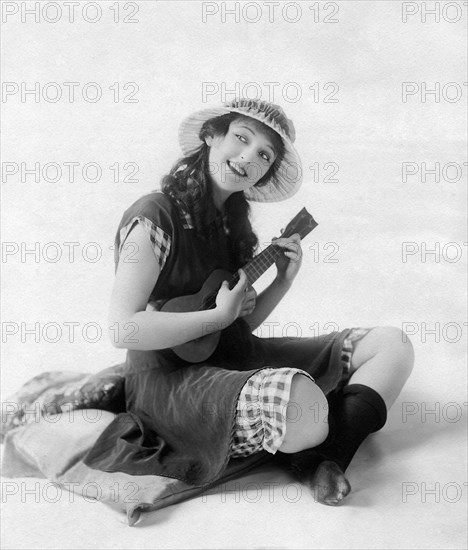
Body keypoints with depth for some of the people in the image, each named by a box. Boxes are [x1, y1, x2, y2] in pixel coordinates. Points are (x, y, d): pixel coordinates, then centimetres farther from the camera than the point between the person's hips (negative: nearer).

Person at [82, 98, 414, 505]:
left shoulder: (231, 222, 11)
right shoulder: (156, 217, -15)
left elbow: (241, 324, 14)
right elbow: (122, 330, -23)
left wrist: (284, 281, -1)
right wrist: (219, 316, -16)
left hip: (235, 361, 9)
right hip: (170, 379, -8)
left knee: (392, 345, 2)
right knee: (303, 403, -39)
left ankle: (321, 457, -10)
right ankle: (310, 446, -3)